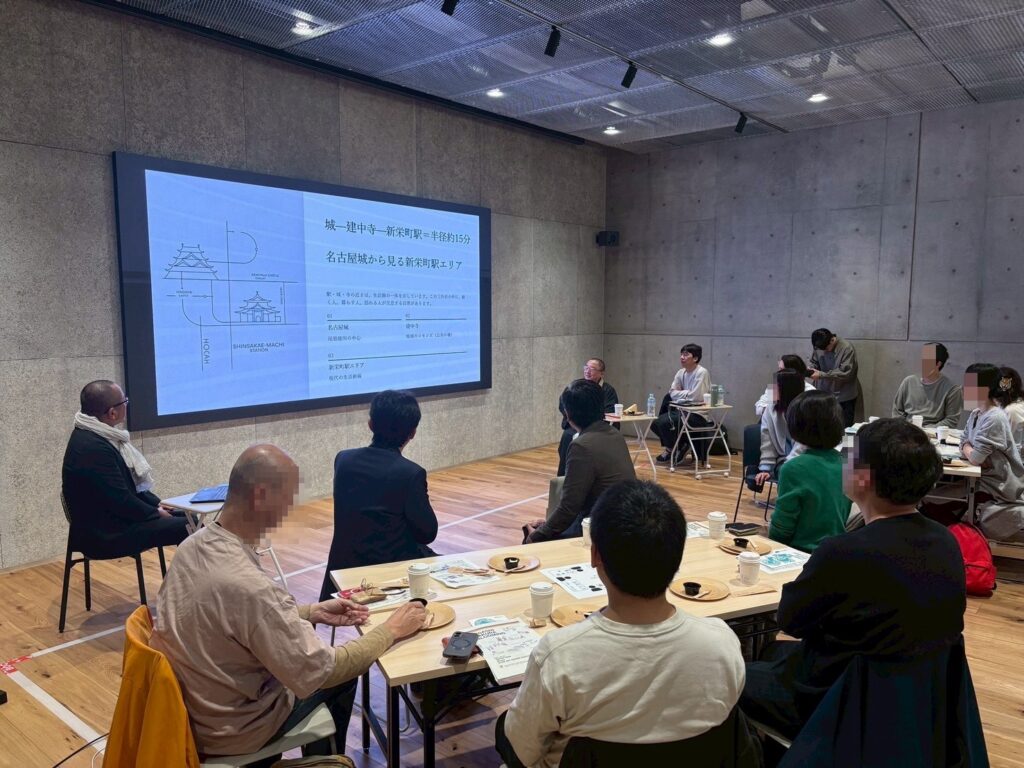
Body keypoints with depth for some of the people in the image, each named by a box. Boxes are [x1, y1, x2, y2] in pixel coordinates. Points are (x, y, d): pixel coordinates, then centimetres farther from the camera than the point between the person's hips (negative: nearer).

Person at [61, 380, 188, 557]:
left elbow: (130, 482, 17)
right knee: (189, 528, -16)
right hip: (107, 535, -10)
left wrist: (156, 503, 9)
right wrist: (156, 514, -9)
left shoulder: (99, 436, 6)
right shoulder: (92, 448, -25)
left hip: (113, 520, 10)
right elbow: (121, 501, -23)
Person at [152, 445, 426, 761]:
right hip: (228, 731, -7)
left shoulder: (194, 544, -9)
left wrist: (312, 613, 4)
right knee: (342, 674, 16)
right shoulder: (249, 586, -36)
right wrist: (390, 630, -14)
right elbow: (319, 672, -26)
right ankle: (324, 758, 41)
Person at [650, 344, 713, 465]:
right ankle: (670, 448, 16)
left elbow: (695, 396, -22)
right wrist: (686, 394, -14)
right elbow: (672, 393, 4)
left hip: (699, 414, -8)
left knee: (664, 422, -23)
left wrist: (679, 394, -7)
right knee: (655, 422, 0)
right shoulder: (681, 372, 7)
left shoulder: (702, 372, -15)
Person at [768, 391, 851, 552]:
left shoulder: (794, 469, -19)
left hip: (804, 552, -7)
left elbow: (780, 531, -15)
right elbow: (844, 517, 12)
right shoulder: (845, 464, -1)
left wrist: (771, 529, 7)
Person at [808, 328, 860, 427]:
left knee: (844, 428, 3)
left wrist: (821, 375, -27)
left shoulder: (847, 348, -17)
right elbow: (814, 362, 13)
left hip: (844, 398, -4)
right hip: (824, 395, 4)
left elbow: (845, 373, -23)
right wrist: (811, 369, -11)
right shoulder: (819, 346, -2)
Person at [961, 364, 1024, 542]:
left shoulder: (994, 419, -23)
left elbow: (975, 458, -24)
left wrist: (968, 449, -2)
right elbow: (964, 443, 9)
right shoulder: (976, 413, 7)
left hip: (999, 488, -9)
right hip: (984, 478, 9)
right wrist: (970, 449, -13)